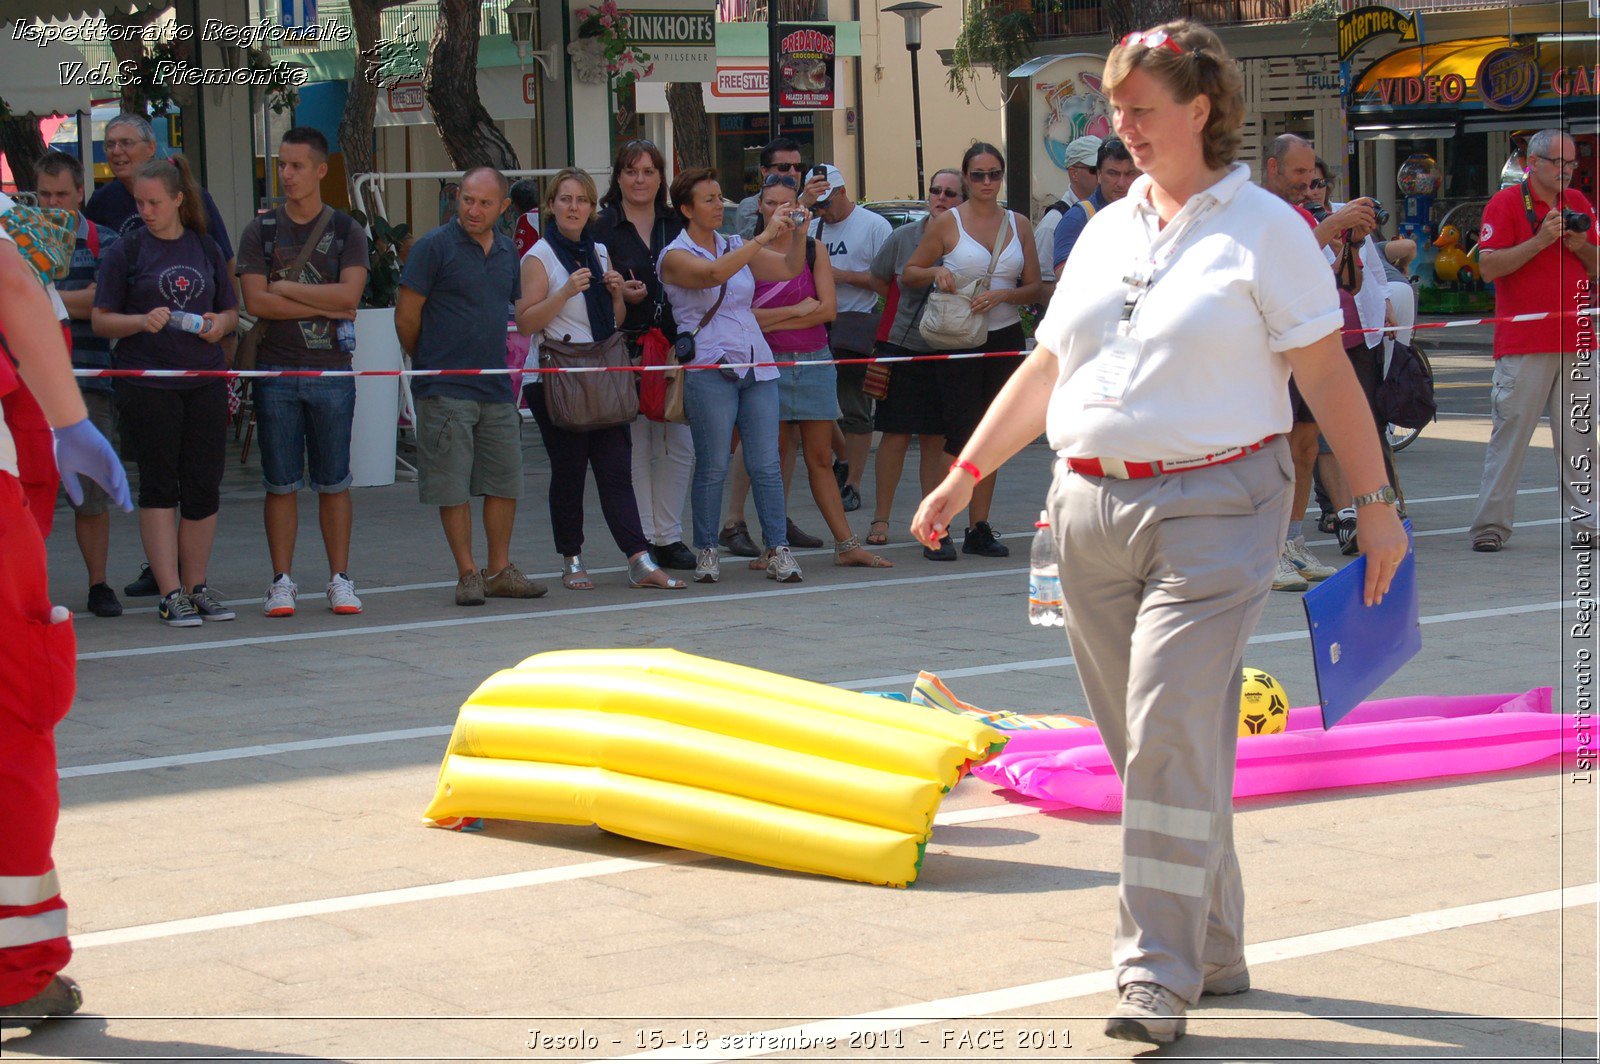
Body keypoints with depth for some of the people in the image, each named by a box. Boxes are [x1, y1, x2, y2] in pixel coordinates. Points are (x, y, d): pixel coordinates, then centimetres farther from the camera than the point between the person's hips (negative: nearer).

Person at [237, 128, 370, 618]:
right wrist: (323, 304, -9)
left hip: (332, 370, 0)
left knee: (333, 481, 3)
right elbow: (255, 300, -5)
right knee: (280, 482, 2)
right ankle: (282, 581, 8)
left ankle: (340, 578, 9)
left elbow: (349, 293, -10)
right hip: (276, 371, 1)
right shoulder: (260, 231, 7)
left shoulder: (347, 231, 6)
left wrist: (284, 288, -7)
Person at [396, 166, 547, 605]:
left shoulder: (506, 249, 11)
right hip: (446, 389, -6)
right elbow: (406, 315, -5)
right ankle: (467, 574, 7)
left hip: (497, 387, 6)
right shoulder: (434, 246, -7)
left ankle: (500, 570, 20)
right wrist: (429, 363, 5)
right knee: (453, 487, -2)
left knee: (505, 482, 9)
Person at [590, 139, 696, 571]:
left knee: (679, 446, 4)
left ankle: (668, 536, 15)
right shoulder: (601, 229, 1)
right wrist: (619, 293, -19)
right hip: (625, 350, -4)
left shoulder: (677, 225, 13)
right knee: (634, 448, -3)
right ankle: (641, 540, 5)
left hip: (674, 348, 4)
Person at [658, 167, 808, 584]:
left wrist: (797, 232, 0)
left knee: (766, 464, -2)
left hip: (757, 365, 5)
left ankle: (778, 549, -1)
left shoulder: (735, 246, 18)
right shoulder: (675, 256, -1)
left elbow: (789, 268, 17)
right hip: (709, 369, -5)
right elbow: (715, 273, -21)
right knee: (713, 467, -4)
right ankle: (706, 551, 6)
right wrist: (763, 238, -24)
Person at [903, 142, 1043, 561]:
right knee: (962, 433, -11)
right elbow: (909, 273, 4)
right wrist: (936, 272, -17)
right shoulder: (947, 224, -1)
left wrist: (1002, 295, -12)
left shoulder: (1018, 225, 9)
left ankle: (980, 529, 13)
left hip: (1005, 337, 4)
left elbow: (1034, 288, 7)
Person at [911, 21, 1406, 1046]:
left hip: (1214, 510, -6)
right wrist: (967, 473, 16)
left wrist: (1377, 504, -6)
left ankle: (1161, 973, -7)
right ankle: (1214, 949, 22)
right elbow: (1047, 367, 20)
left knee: (1172, 738, -13)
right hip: (1092, 508, 6)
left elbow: (1328, 375, -4)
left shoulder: (1266, 228, -2)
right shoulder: (1107, 232, 15)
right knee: (1146, 744, 9)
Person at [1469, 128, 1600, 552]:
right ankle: (1490, 524, -1)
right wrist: (1542, 240, -17)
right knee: (1509, 431, -5)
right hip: (1523, 343, -5)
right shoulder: (1505, 203, -2)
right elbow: (1489, 266, -12)